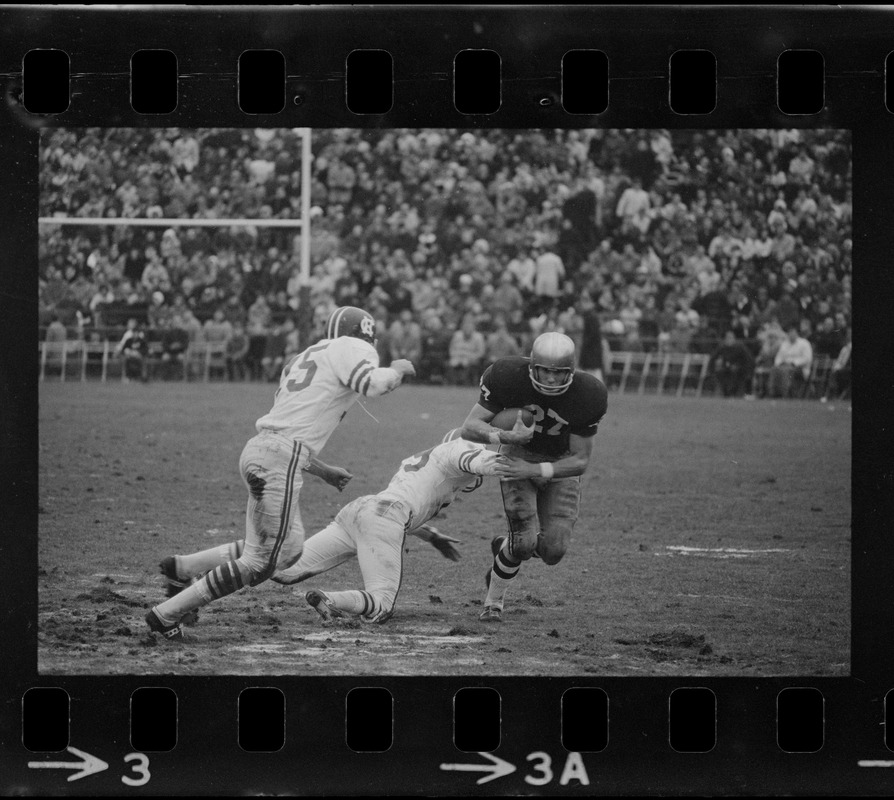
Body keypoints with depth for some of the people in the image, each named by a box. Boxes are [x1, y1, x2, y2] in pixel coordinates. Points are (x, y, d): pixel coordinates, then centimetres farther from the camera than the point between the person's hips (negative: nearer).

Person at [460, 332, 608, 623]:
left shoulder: (587, 396, -28)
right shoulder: (509, 378, -29)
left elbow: (580, 460, -19)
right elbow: (470, 427, -25)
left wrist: (535, 471, -32)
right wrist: (505, 436, -45)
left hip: (560, 463, 1)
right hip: (520, 455, -1)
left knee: (552, 550, -9)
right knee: (525, 539, -18)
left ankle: (506, 547, 25)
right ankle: (493, 600, 8)